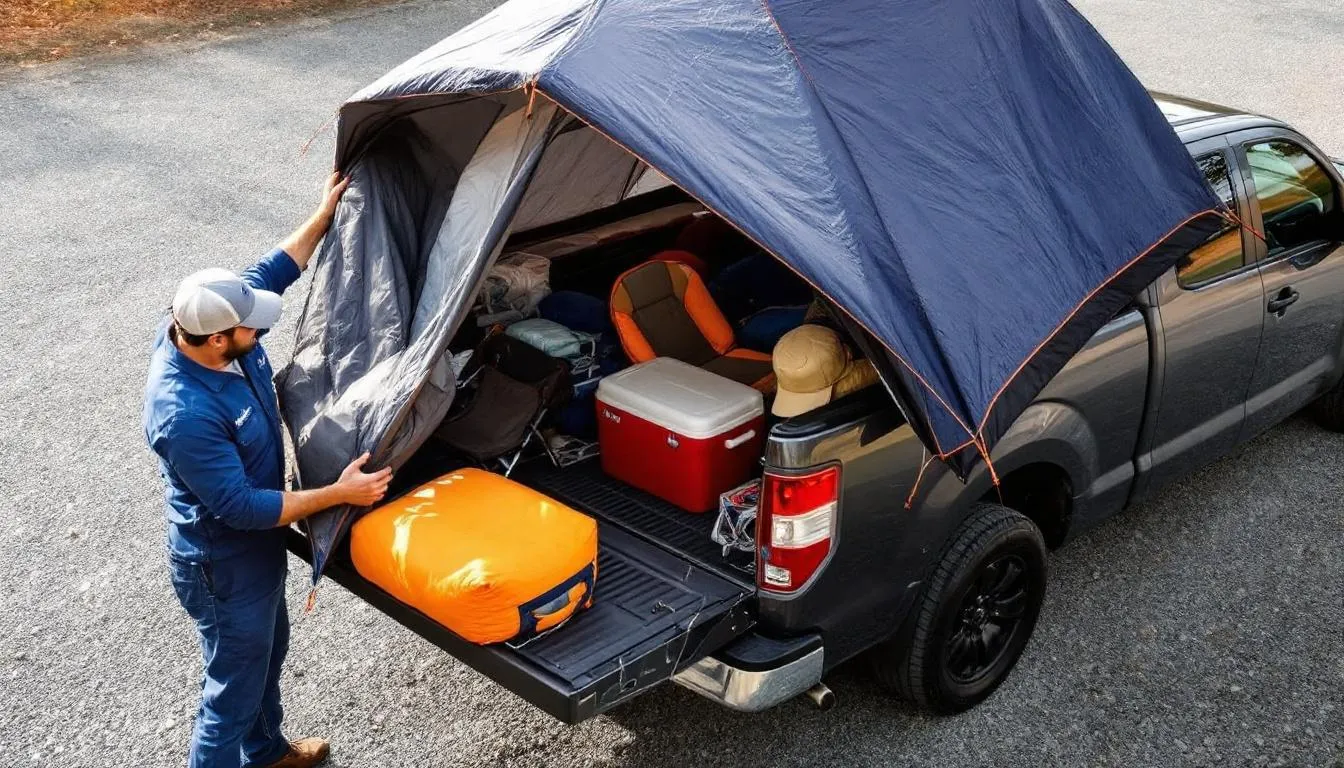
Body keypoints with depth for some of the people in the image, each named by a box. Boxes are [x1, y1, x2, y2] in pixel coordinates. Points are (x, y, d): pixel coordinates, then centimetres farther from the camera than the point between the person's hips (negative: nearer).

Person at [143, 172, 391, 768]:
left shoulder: (204, 327, -14)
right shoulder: (184, 415, -39)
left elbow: (271, 273, 5)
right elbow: (241, 508, -31)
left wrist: (326, 212, 7)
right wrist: (339, 494, -26)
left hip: (256, 542, 10)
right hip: (224, 564, -10)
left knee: (268, 650, 30)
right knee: (233, 690, 8)